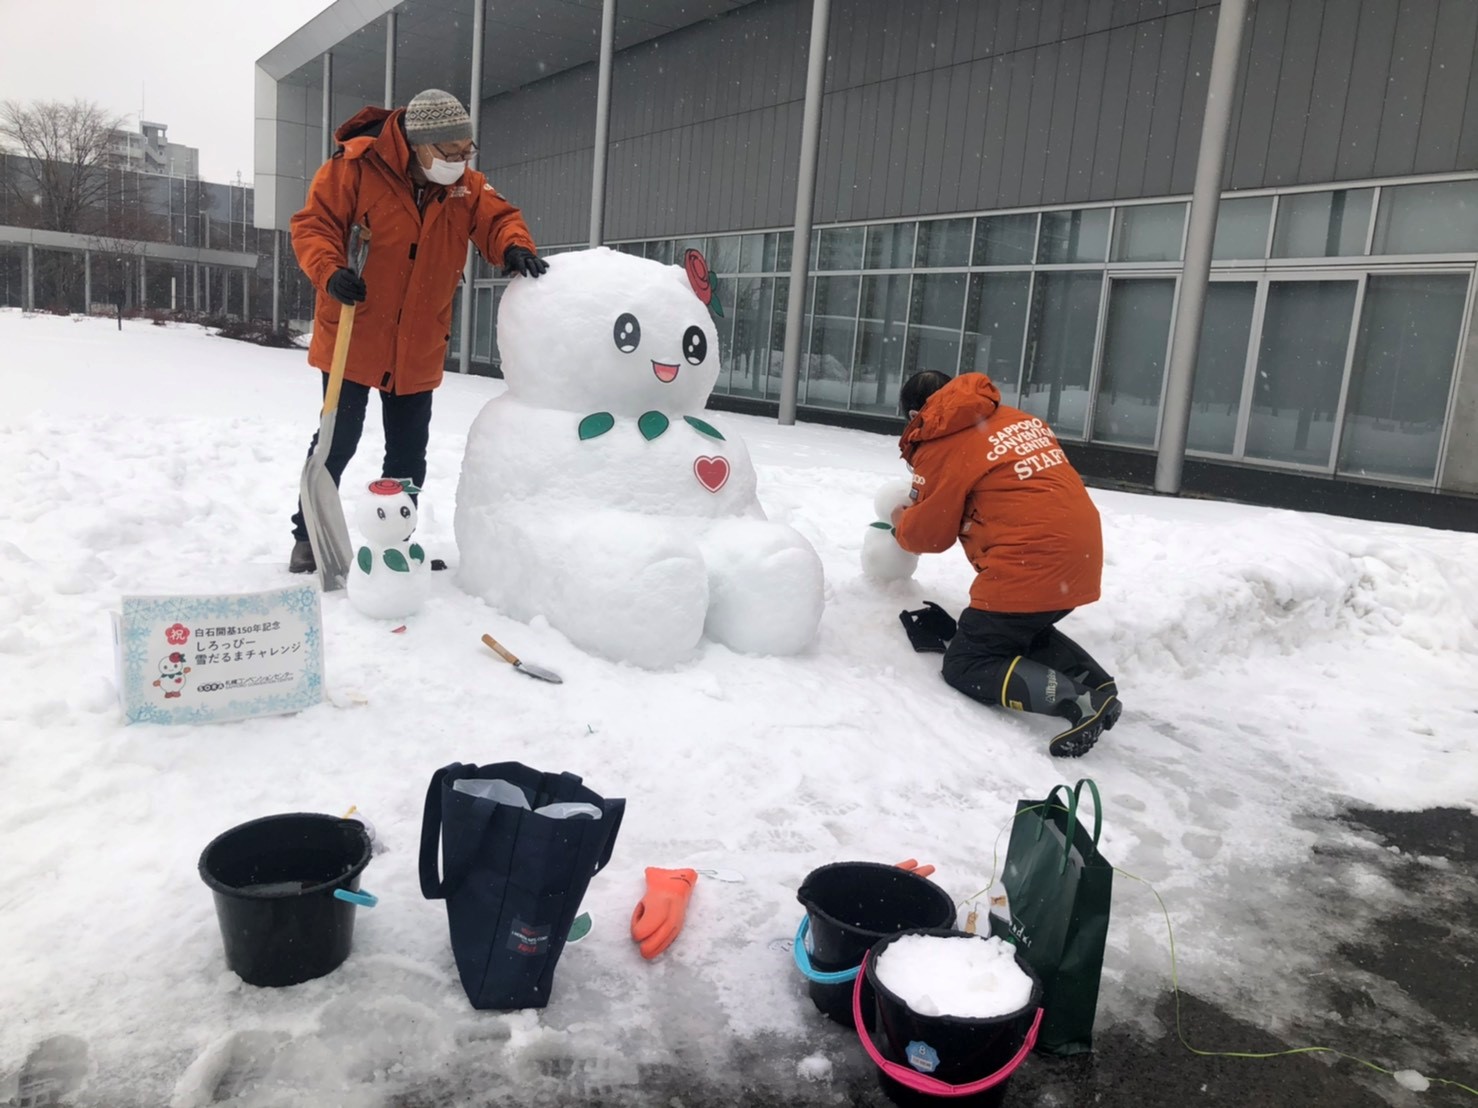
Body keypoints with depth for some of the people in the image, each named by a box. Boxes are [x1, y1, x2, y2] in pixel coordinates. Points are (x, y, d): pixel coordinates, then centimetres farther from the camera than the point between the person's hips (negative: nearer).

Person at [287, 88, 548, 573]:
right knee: (339, 441, 2)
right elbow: (313, 224, -11)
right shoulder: (355, 166, -14)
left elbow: (497, 220, -1)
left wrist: (515, 248, -24)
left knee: (409, 451, 12)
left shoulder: (466, 186, 1)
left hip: (418, 349, 5)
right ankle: (308, 537, 20)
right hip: (352, 338, -5)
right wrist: (330, 271, -29)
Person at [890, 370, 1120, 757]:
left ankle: (1075, 700, -17)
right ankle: (1098, 686, 13)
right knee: (1026, 629, 33)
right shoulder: (1017, 419, 15)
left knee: (965, 664, 3)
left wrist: (903, 523, 25)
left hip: (1030, 567, -8)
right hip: (1080, 555, 9)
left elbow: (930, 535, 3)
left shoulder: (940, 446, -5)